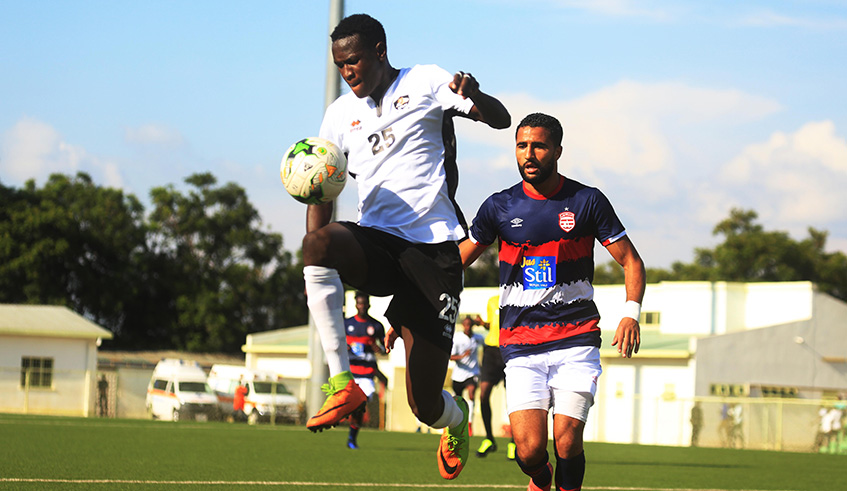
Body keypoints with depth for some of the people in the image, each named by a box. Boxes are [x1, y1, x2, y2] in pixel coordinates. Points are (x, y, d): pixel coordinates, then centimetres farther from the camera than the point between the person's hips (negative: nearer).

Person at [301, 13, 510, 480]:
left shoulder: (425, 82, 2)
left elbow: (500, 120, -2)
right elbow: (321, 191, 14)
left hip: (434, 251, -3)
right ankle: (341, 382, -31)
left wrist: (473, 95, -27)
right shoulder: (340, 114, 13)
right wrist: (317, 273, -2)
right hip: (376, 242, 3)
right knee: (318, 243, -36)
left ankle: (456, 420, 38)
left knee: (425, 406, -3)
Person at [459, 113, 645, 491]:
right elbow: (455, 262, 15)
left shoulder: (587, 201, 1)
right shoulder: (500, 207, 4)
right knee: (529, 451, -12)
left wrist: (631, 314, -11)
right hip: (521, 345, 1)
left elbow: (631, 262, 6)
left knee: (567, 443, -13)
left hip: (576, 340, -1)